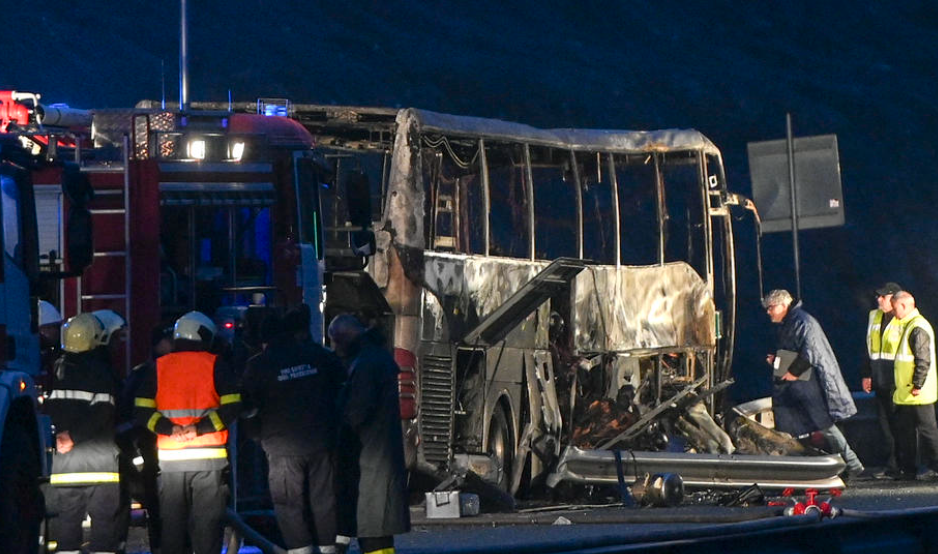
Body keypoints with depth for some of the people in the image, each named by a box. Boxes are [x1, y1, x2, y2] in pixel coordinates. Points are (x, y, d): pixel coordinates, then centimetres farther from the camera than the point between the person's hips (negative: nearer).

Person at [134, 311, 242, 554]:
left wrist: (170, 429, -9)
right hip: (208, 458, -2)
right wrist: (200, 428, -14)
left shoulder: (159, 367, 7)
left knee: (171, 524, 8)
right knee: (207, 524, 1)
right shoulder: (214, 364, -1)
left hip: (170, 459, 2)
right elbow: (232, 406, -11)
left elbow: (142, 411, 1)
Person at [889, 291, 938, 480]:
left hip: (918, 394, -10)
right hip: (905, 393, 10)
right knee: (904, 429, 12)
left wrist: (918, 385, -22)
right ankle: (907, 468, 18)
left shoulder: (918, 328, -17)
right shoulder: (908, 326, 16)